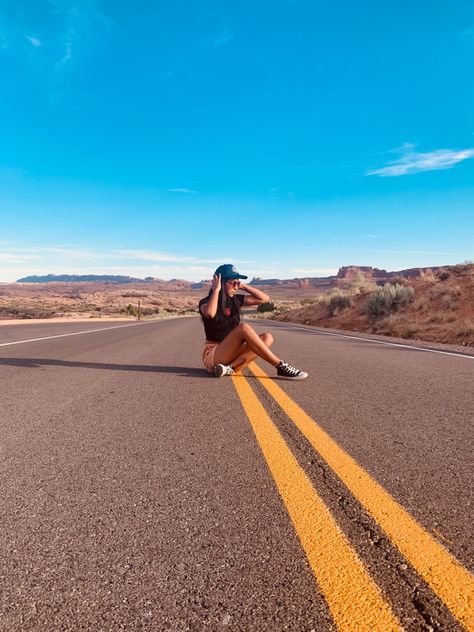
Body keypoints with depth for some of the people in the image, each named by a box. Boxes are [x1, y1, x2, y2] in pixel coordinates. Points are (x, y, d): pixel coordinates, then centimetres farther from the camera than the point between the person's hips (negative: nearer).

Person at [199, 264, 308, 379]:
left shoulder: (235, 300, 9)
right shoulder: (206, 302, -8)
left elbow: (264, 298, 9)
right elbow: (210, 313, -34)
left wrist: (243, 286, 3)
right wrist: (216, 290, -20)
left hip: (232, 354, 7)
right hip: (213, 356, -7)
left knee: (267, 338, -13)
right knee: (244, 328, -29)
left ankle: (230, 368, -30)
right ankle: (280, 366, -29)